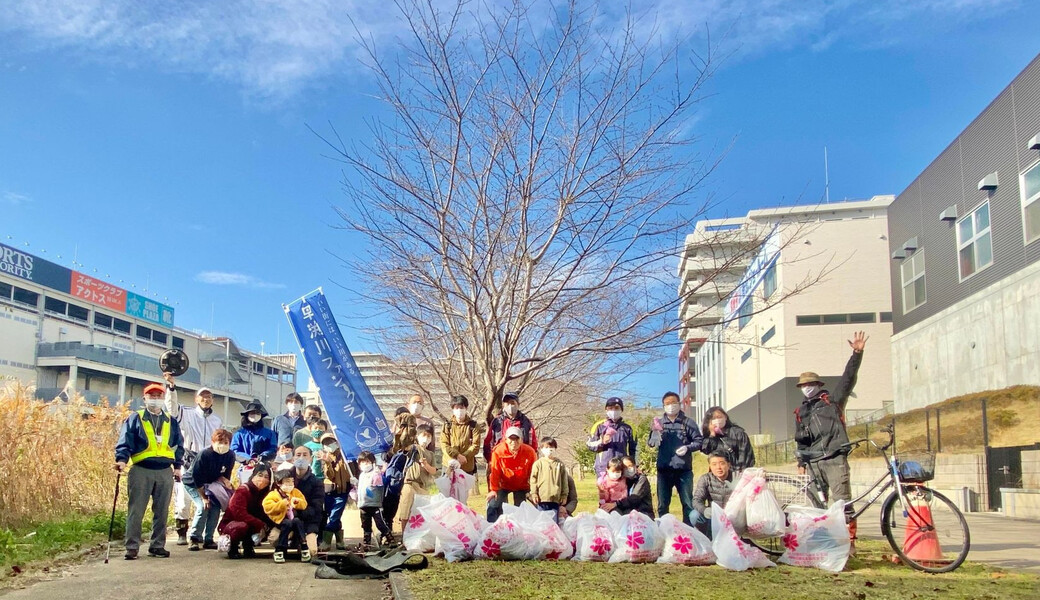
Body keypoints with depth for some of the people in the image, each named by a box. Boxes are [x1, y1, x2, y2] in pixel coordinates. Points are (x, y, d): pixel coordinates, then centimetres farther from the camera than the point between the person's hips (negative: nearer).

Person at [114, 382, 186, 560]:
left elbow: (179, 445, 17)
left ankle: (157, 545, 16)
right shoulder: (135, 419, 4)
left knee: (161, 512, 8)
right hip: (141, 471, -3)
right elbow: (125, 441, -5)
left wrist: (177, 466, 8)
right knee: (136, 511, -2)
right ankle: (132, 547, 4)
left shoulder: (171, 422, 14)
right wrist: (122, 459, -21)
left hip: (165, 472, 3)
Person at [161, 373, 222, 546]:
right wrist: (171, 385, -33)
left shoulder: (217, 420, 15)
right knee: (183, 500, -2)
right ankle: (182, 534, 8)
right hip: (188, 463, -3)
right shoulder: (187, 414, 2)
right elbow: (172, 405, -17)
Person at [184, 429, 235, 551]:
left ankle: (208, 540, -3)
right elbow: (197, 478, -25)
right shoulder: (204, 455, -30)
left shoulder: (230, 456, -16)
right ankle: (194, 539, -11)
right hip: (192, 483, -5)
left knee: (216, 507, -12)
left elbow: (225, 475, -3)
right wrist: (204, 497, -23)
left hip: (210, 484, 5)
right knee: (203, 507, -21)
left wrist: (223, 479, -27)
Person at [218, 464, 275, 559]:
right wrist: (261, 524, -30)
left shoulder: (263, 493, 1)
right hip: (229, 525, -7)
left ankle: (248, 547, 5)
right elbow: (240, 514, -29)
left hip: (249, 524, 7)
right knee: (242, 526, -39)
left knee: (268, 527, -14)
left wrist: (273, 524, -19)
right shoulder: (242, 490, -21)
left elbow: (261, 514, -1)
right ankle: (233, 549, -10)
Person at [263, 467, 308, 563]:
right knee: (288, 524, -35)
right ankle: (279, 550, -26)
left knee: (297, 521, -31)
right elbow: (267, 507, -14)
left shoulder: (296, 492, 11)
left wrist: (298, 502, -11)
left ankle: (303, 547, -25)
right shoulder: (273, 494, -2)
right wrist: (282, 504, -23)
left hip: (294, 518, 3)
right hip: (280, 519, -3)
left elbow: (304, 505, 11)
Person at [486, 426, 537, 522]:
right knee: (493, 505, -14)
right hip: (503, 485, -1)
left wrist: (532, 490, -8)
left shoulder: (529, 451, -18)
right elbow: (494, 471, -14)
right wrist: (493, 489, -14)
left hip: (522, 486, 1)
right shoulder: (498, 451, -20)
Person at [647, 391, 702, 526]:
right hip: (664, 469, 2)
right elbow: (650, 443, 4)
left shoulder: (688, 422, 4)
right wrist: (656, 432, -16)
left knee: (688, 503, 4)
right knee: (662, 504, 10)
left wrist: (687, 447, -18)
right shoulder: (658, 422, 10)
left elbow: (699, 441, 1)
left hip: (684, 470, -2)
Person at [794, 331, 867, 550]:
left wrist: (857, 353, -16)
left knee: (841, 499, -11)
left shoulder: (833, 401, 8)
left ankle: (849, 539, -9)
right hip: (814, 461, 6)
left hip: (834, 457, -5)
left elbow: (848, 379, -5)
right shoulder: (800, 412, 21)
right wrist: (801, 462, 17)